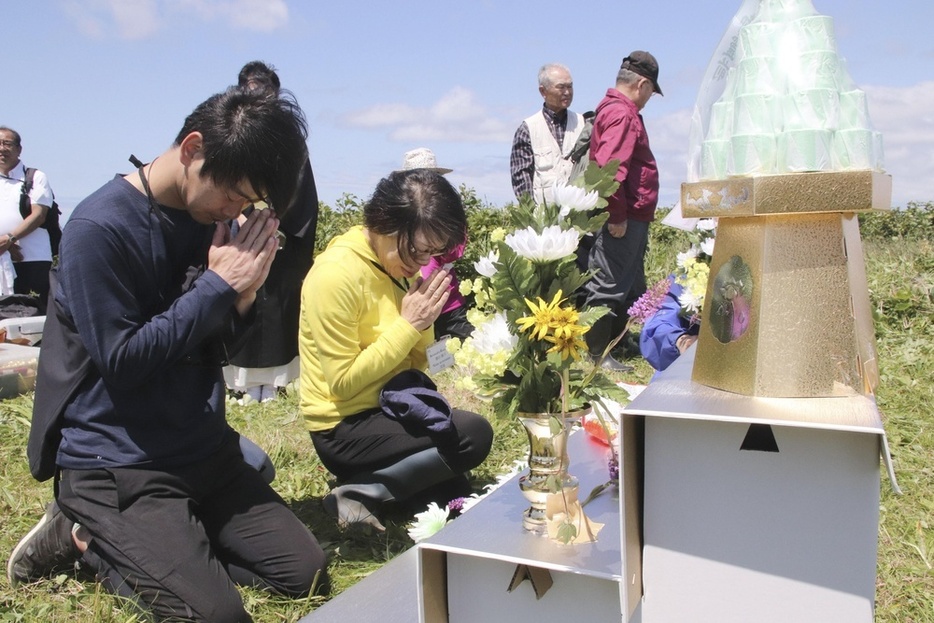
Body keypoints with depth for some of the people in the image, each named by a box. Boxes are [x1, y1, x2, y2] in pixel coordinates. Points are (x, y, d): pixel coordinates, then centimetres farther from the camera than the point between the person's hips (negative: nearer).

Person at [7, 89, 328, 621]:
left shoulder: (208, 219, 4)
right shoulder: (100, 228, -17)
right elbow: (121, 362, -19)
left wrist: (242, 296, -10)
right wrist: (219, 286, -18)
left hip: (204, 450, 7)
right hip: (115, 463, -7)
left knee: (306, 573, 1)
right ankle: (87, 537, 7)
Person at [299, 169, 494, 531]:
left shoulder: (400, 264, 2)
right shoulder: (336, 274, -22)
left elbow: (416, 356, 7)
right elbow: (343, 383, -22)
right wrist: (408, 325, -23)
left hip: (390, 408, 8)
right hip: (345, 429, -8)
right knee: (474, 435, -21)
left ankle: (367, 487, 8)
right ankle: (362, 493, -13)